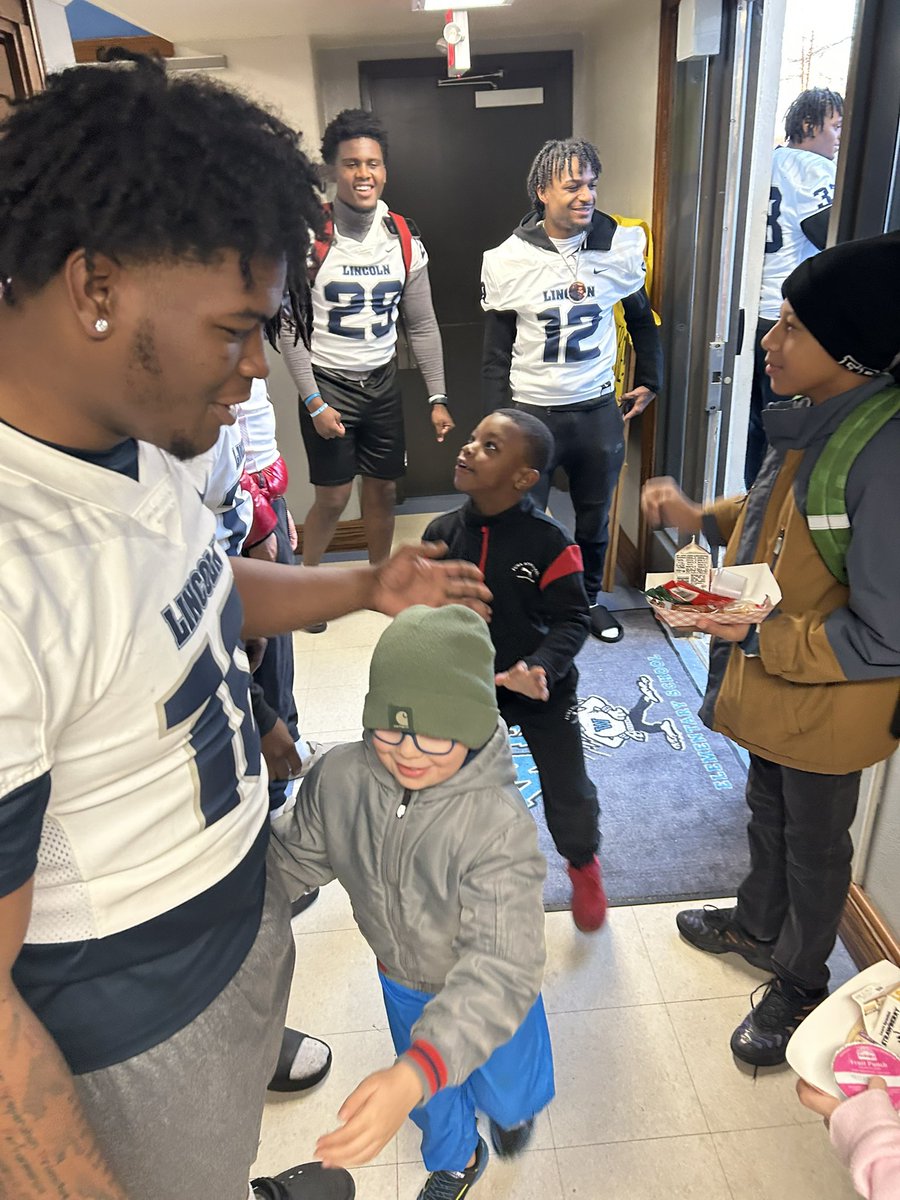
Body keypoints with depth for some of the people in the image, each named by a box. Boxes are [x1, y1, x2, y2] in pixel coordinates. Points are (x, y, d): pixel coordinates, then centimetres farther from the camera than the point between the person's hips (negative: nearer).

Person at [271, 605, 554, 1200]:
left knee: (505, 1089, 28)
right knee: (433, 1101, 30)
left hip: (490, 992, -3)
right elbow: (297, 859, -6)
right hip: (401, 983, 3)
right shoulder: (340, 776, -27)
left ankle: (511, 1107, 67)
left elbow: (499, 970, -45)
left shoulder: (499, 824, -41)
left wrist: (414, 1073, -56)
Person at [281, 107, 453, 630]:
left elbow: (422, 325, 4)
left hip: (383, 381, 4)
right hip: (328, 384, -4)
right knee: (333, 498, 2)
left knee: (384, 490, 12)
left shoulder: (404, 238, 1)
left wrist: (438, 398, 1)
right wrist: (313, 401, -15)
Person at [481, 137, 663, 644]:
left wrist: (649, 381, 14)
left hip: (598, 410, 2)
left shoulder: (621, 247, -3)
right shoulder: (510, 260, -8)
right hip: (531, 411, -2)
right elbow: (497, 355, -3)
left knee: (595, 518, 16)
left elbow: (642, 318, 15)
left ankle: (590, 597, 40)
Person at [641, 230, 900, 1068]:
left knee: (813, 843, 17)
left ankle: (799, 985, 43)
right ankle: (757, 926, 55)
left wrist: (755, 635, -27)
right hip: (772, 682, 8)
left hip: (830, 705, -7)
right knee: (767, 812, 28)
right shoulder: (816, 420, -6)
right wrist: (702, 518, -2)